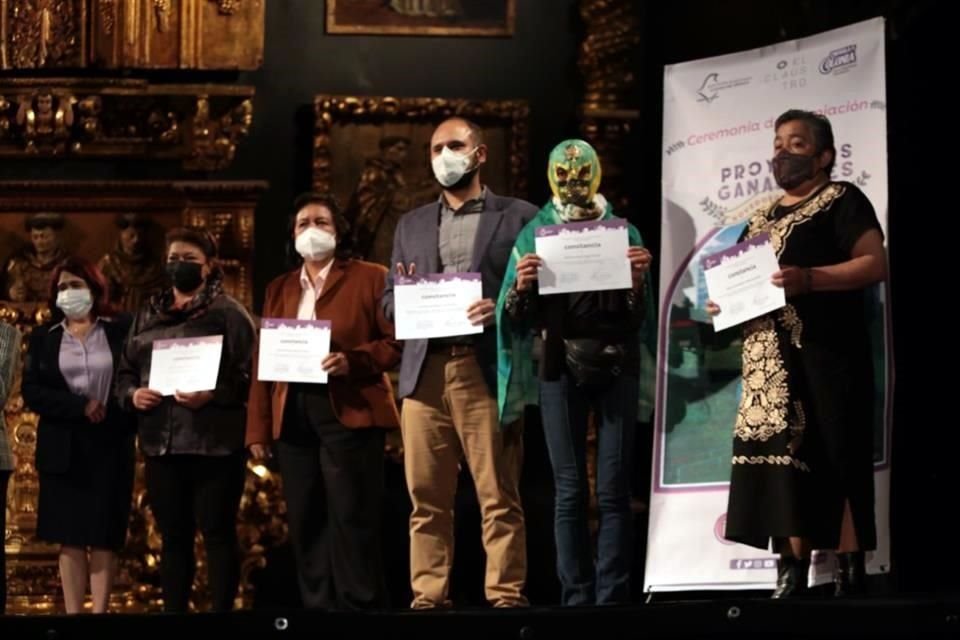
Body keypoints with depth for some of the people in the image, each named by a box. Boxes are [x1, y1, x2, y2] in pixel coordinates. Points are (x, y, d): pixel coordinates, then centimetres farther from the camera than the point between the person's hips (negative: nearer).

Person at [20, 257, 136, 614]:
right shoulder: (44, 337, 8)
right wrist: (80, 407, -13)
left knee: (104, 537, -2)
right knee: (69, 538, 1)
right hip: (63, 448, 2)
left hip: (109, 447, -2)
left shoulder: (121, 331, 3)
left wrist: (119, 415, -15)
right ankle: (72, 615, 1)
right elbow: (31, 392, -2)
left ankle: (100, 614, -1)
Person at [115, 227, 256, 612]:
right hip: (161, 443, 6)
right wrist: (132, 394, -1)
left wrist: (212, 395, -22)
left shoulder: (228, 313, -1)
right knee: (173, 536, 9)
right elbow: (125, 371, 20)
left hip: (214, 443, -5)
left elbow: (249, 375, -8)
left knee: (217, 533, -3)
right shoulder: (147, 316, 17)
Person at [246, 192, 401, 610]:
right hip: (293, 418, 5)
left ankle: (361, 608, -5)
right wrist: (258, 429, 7)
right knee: (305, 524, 4)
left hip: (349, 414, -5)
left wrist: (352, 360, -19)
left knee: (351, 519, -8)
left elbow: (397, 342, -3)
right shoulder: (279, 289, 19)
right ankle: (318, 608, 7)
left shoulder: (370, 278, 5)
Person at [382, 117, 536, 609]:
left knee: (499, 495, -6)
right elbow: (390, 301, 19)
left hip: (487, 371, -4)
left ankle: (506, 598, -5)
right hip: (424, 371, 4)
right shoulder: (411, 225, 22)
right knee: (426, 497, 1)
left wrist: (502, 308, -16)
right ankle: (428, 597, 4)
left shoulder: (518, 217, 8)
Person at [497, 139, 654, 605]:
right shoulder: (535, 235, 9)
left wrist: (637, 280, -15)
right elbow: (518, 318, 6)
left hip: (616, 367, 0)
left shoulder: (623, 233, 8)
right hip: (561, 369, 0)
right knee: (570, 491, -1)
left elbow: (637, 317, 4)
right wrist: (520, 286, -14)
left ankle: (612, 597, -4)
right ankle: (576, 597, 1)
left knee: (613, 490, -4)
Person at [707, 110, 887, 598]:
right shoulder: (761, 221, 23)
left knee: (834, 461, -11)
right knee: (780, 459, -1)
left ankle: (849, 576, -13)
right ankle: (791, 578, -2)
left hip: (825, 354, -7)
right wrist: (724, 302, 8)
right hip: (770, 360, 7)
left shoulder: (841, 201, 2)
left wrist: (809, 279, -21)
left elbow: (876, 263, -10)